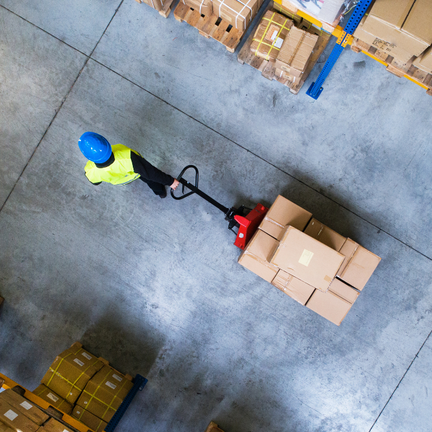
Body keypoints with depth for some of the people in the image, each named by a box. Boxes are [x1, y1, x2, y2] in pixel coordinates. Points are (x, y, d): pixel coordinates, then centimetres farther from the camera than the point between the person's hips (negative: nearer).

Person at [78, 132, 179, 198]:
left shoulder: (91, 173, -39)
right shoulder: (127, 157, -49)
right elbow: (151, 172, -36)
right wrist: (170, 181, -20)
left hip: (120, 181, 3)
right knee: (150, 179, 31)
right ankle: (160, 191, 61)